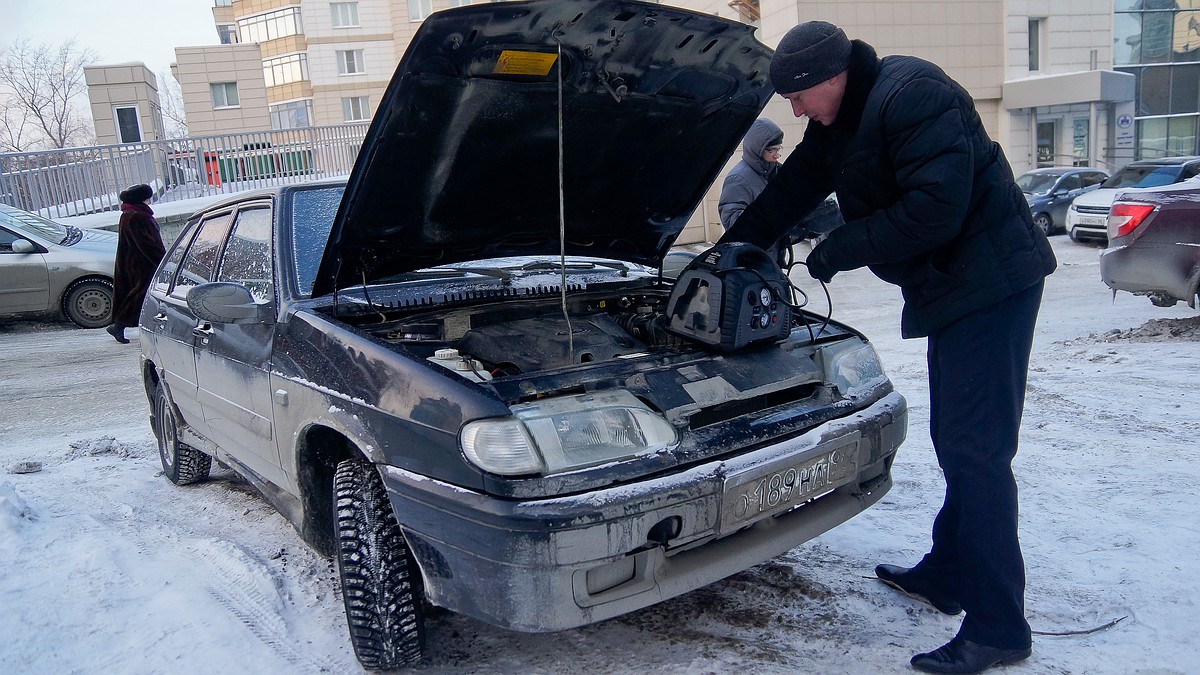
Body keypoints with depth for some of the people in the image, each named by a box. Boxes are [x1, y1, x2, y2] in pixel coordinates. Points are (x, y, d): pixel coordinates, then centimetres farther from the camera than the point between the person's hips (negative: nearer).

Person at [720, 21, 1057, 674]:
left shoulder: (910, 94, -19)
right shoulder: (838, 122, 12)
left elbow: (935, 208, -26)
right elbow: (791, 189, 22)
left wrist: (841, 248, -16)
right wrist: (733, 245, 24)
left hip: (989, 282, -10)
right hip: (947, 288, 10)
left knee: (974, 450, -10)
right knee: (956, 443, 16)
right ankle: (945, 575, 30)